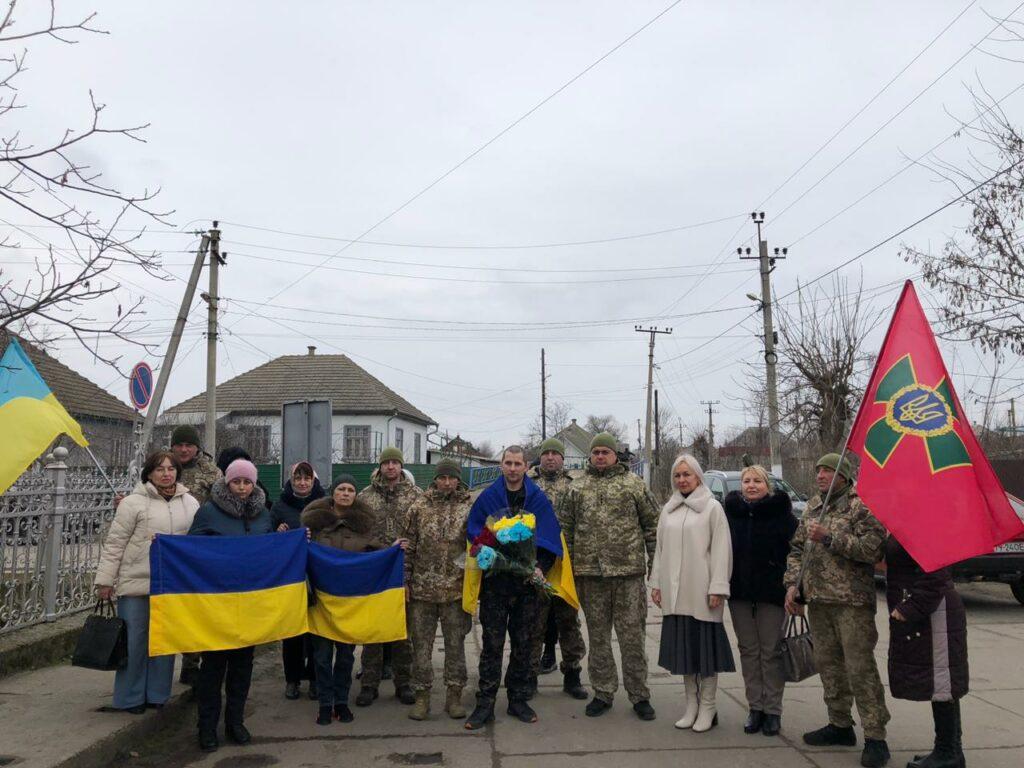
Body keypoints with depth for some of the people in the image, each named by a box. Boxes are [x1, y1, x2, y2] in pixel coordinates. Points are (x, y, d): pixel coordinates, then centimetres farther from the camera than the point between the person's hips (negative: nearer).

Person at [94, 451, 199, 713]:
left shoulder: (191, 504, 6)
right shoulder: (134, 503, -6)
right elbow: (114, 543, -5)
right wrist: (105, 580, -7)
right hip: (136, 583, -4)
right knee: (134, 640, 5)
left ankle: (157, 694, 24)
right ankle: (130, 698, 19)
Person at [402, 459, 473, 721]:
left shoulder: (469, 508, 1)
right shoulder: (419, 507, 3)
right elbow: (408, 547, 5)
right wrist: (405, 580, 1)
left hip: (456, 589, -1)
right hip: (422, 588, 1)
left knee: (455, 643, 7)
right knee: (421, 643, 7)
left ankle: (454, 695, 20)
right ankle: (422, 696, 18)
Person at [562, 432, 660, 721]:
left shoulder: (633, 484, 3)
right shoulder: (578, 487, 10)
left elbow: (652, 524, 4)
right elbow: (567, 529, 11)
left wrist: (654, 561, 0)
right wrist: (569, 566, 7)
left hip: (628, 571, -2)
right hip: (589, 573, 3)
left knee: (632, 635, 3)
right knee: (597, 636, 11)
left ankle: (639, 695, 16)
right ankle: (603, 693, 23)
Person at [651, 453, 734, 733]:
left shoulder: (712, 507, -3)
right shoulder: (668, 509, 13)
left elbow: (721, 550, -7)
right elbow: (660, 548, 16)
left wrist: (717, 588, -13)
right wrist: (656, 583, 12)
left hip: (701, 591, -5)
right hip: (674, 592, 5)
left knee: (705, 646, 0)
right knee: (683, 647, 10)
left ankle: (708, 707, 11)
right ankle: (691, 704, 20)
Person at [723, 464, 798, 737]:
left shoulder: (781, 512, -5)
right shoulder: (731, 511, 5)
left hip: (772, 591, -3)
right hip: (739, 591, 3)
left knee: (771, 651, 4)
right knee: (748, 650, 10)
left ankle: (773, 709, 14)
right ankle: (755, 707, 19)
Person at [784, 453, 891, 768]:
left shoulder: (861, 506, -7)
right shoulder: (812, 507, 15)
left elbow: (872, 549, -19)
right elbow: (797, 549, 19)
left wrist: (830, 538, -20)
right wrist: (793, 584, 8)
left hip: (851, 600, -7)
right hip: (817, 600, 7)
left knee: (860, 668, -6)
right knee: (828, 664, 13)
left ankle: (875, 738, 2)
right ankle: (840, 725, 26)